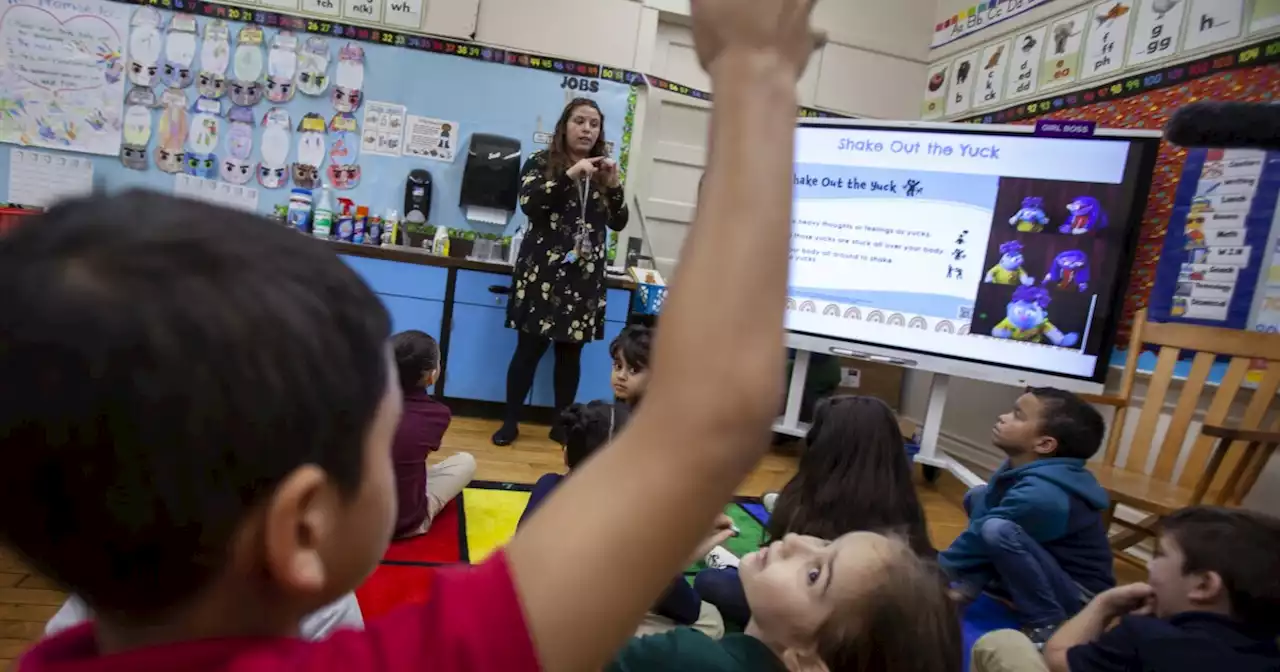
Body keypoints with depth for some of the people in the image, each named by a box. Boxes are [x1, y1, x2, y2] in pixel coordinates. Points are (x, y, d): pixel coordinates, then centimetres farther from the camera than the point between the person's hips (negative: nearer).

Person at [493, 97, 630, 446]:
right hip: (543, 270, -3)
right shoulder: (541, 162, 3)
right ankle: (510, 422, 11)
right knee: (530, 347, -1)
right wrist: (570, 175, -21)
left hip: (585, 275, 3)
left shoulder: (603, 170, 12)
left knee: (571, 352, 6)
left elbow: (618, 224, 8)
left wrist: (614, 186, -8)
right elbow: (529, 203, -14)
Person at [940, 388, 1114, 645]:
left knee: (997, 530, -33)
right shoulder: (1022, 467, -5)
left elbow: (980, 538, -20)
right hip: (1053, 568, 9)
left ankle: (1047, 625, -16)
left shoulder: (1040, 495, -31)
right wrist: (966, 584, -6)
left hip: (1078, 595, -9)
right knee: (977, 497, 7)